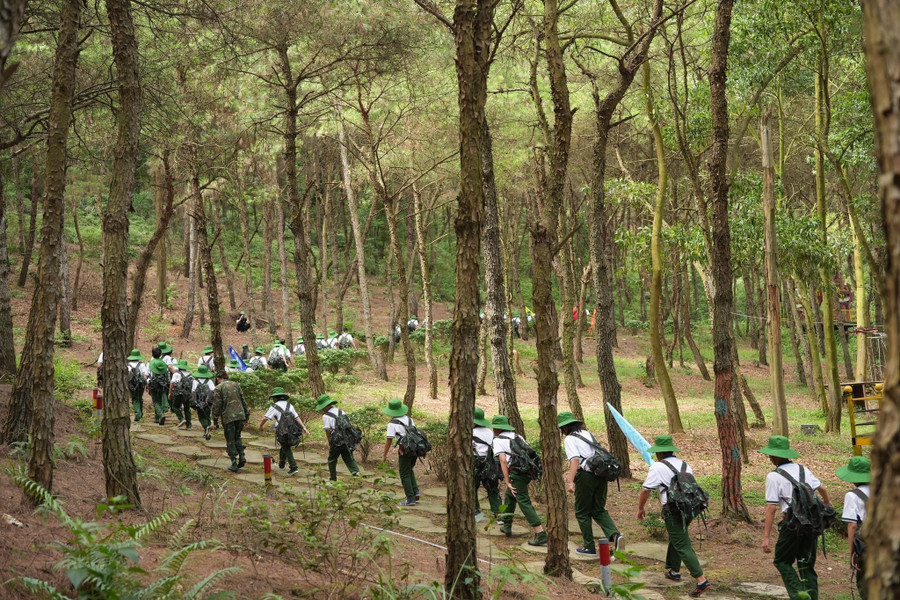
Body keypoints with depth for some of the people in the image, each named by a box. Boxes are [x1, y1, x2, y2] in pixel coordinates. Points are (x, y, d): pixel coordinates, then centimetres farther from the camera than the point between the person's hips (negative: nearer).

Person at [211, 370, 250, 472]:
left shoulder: (218, 388, -3)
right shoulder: (236, 384, 11)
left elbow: (216, 405, -5)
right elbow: (243, 400, 11)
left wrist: (215, 415, 14)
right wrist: (246, 414, 16)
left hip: (228, 418, -4)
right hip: (240, 415, 4)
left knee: (230, 441, 5)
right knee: (237, 437, 20)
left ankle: (234, 464, 3)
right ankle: (242, 456, 3)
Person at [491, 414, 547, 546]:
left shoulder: (498, 440, 4)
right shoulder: (517, 436, 24)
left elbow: (503, 461, -7)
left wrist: (508, 482, -8)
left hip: (516, 472, -8)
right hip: (528, 470, 8)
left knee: (524, 502, -9)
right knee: (509, 496, 27)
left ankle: (541, 534, -19)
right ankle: (507, 526, 39)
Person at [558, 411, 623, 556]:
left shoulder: (570, 439, -3)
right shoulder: (589, 434, 20)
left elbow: (575, 459, -18)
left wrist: (570, 482, -25)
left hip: (586, 476, -7)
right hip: (601, 474, 7)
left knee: (582, 513, 9)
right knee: (598, 510, 14)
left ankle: (589, 547, 12)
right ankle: (614, 534, -10)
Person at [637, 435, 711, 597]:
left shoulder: (657, 467, -6)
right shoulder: (685, 465, 14)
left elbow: (645, 491, -3)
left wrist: (640, 509, 12)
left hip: (672, 510, -7)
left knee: (683, 547, -8)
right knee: (675, 540, 27)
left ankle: (702, 581, -17)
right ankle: (674, 571, 40)